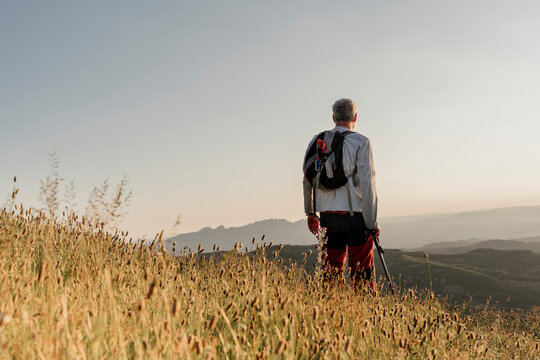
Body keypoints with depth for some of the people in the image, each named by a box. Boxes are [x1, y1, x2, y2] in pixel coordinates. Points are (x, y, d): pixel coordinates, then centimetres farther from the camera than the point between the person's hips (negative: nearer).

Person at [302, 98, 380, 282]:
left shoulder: (316, 141, 8)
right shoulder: (361, 143, -6)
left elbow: (307, 180, 14)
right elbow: (367, 185, -10)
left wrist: (310, 213, 25)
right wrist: (372, 223, -6)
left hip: (327, 215, 5)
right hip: (355, 214, -4)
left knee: (331, 269, 11)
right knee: (362, 273, 1)